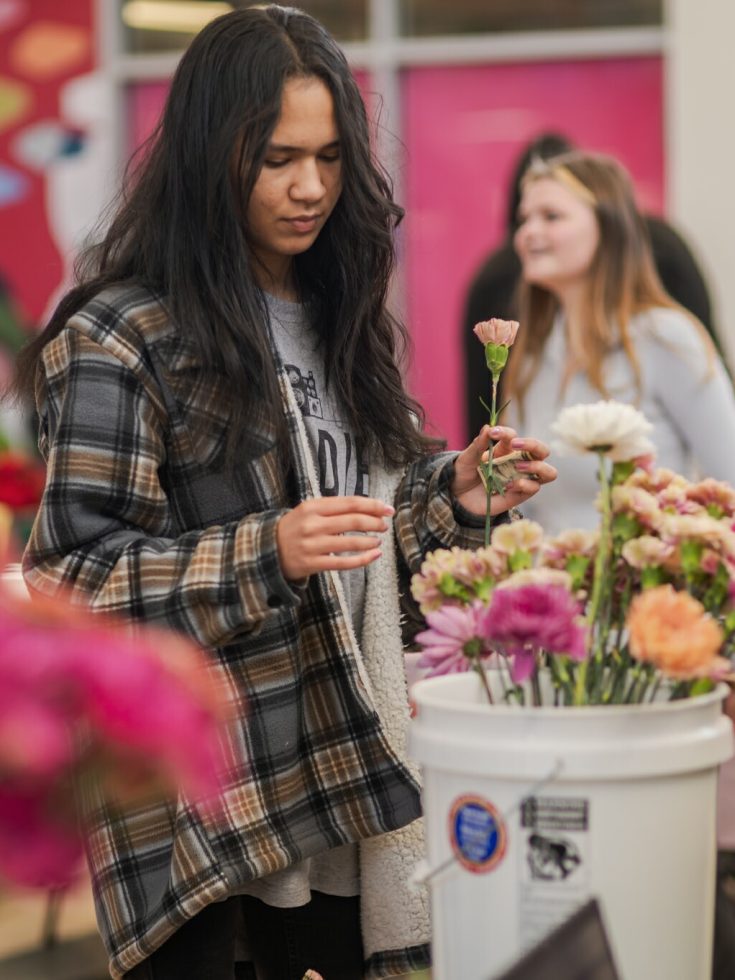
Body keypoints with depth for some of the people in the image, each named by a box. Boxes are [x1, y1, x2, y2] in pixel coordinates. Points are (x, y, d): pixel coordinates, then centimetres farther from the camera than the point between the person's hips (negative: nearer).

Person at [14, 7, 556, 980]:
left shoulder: (334, 314, 12)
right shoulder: (118, 340, -11)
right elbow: (72, 574, -13)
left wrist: (454, 493, -1)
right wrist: (266, 554, -24)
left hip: (340, 767, 6)